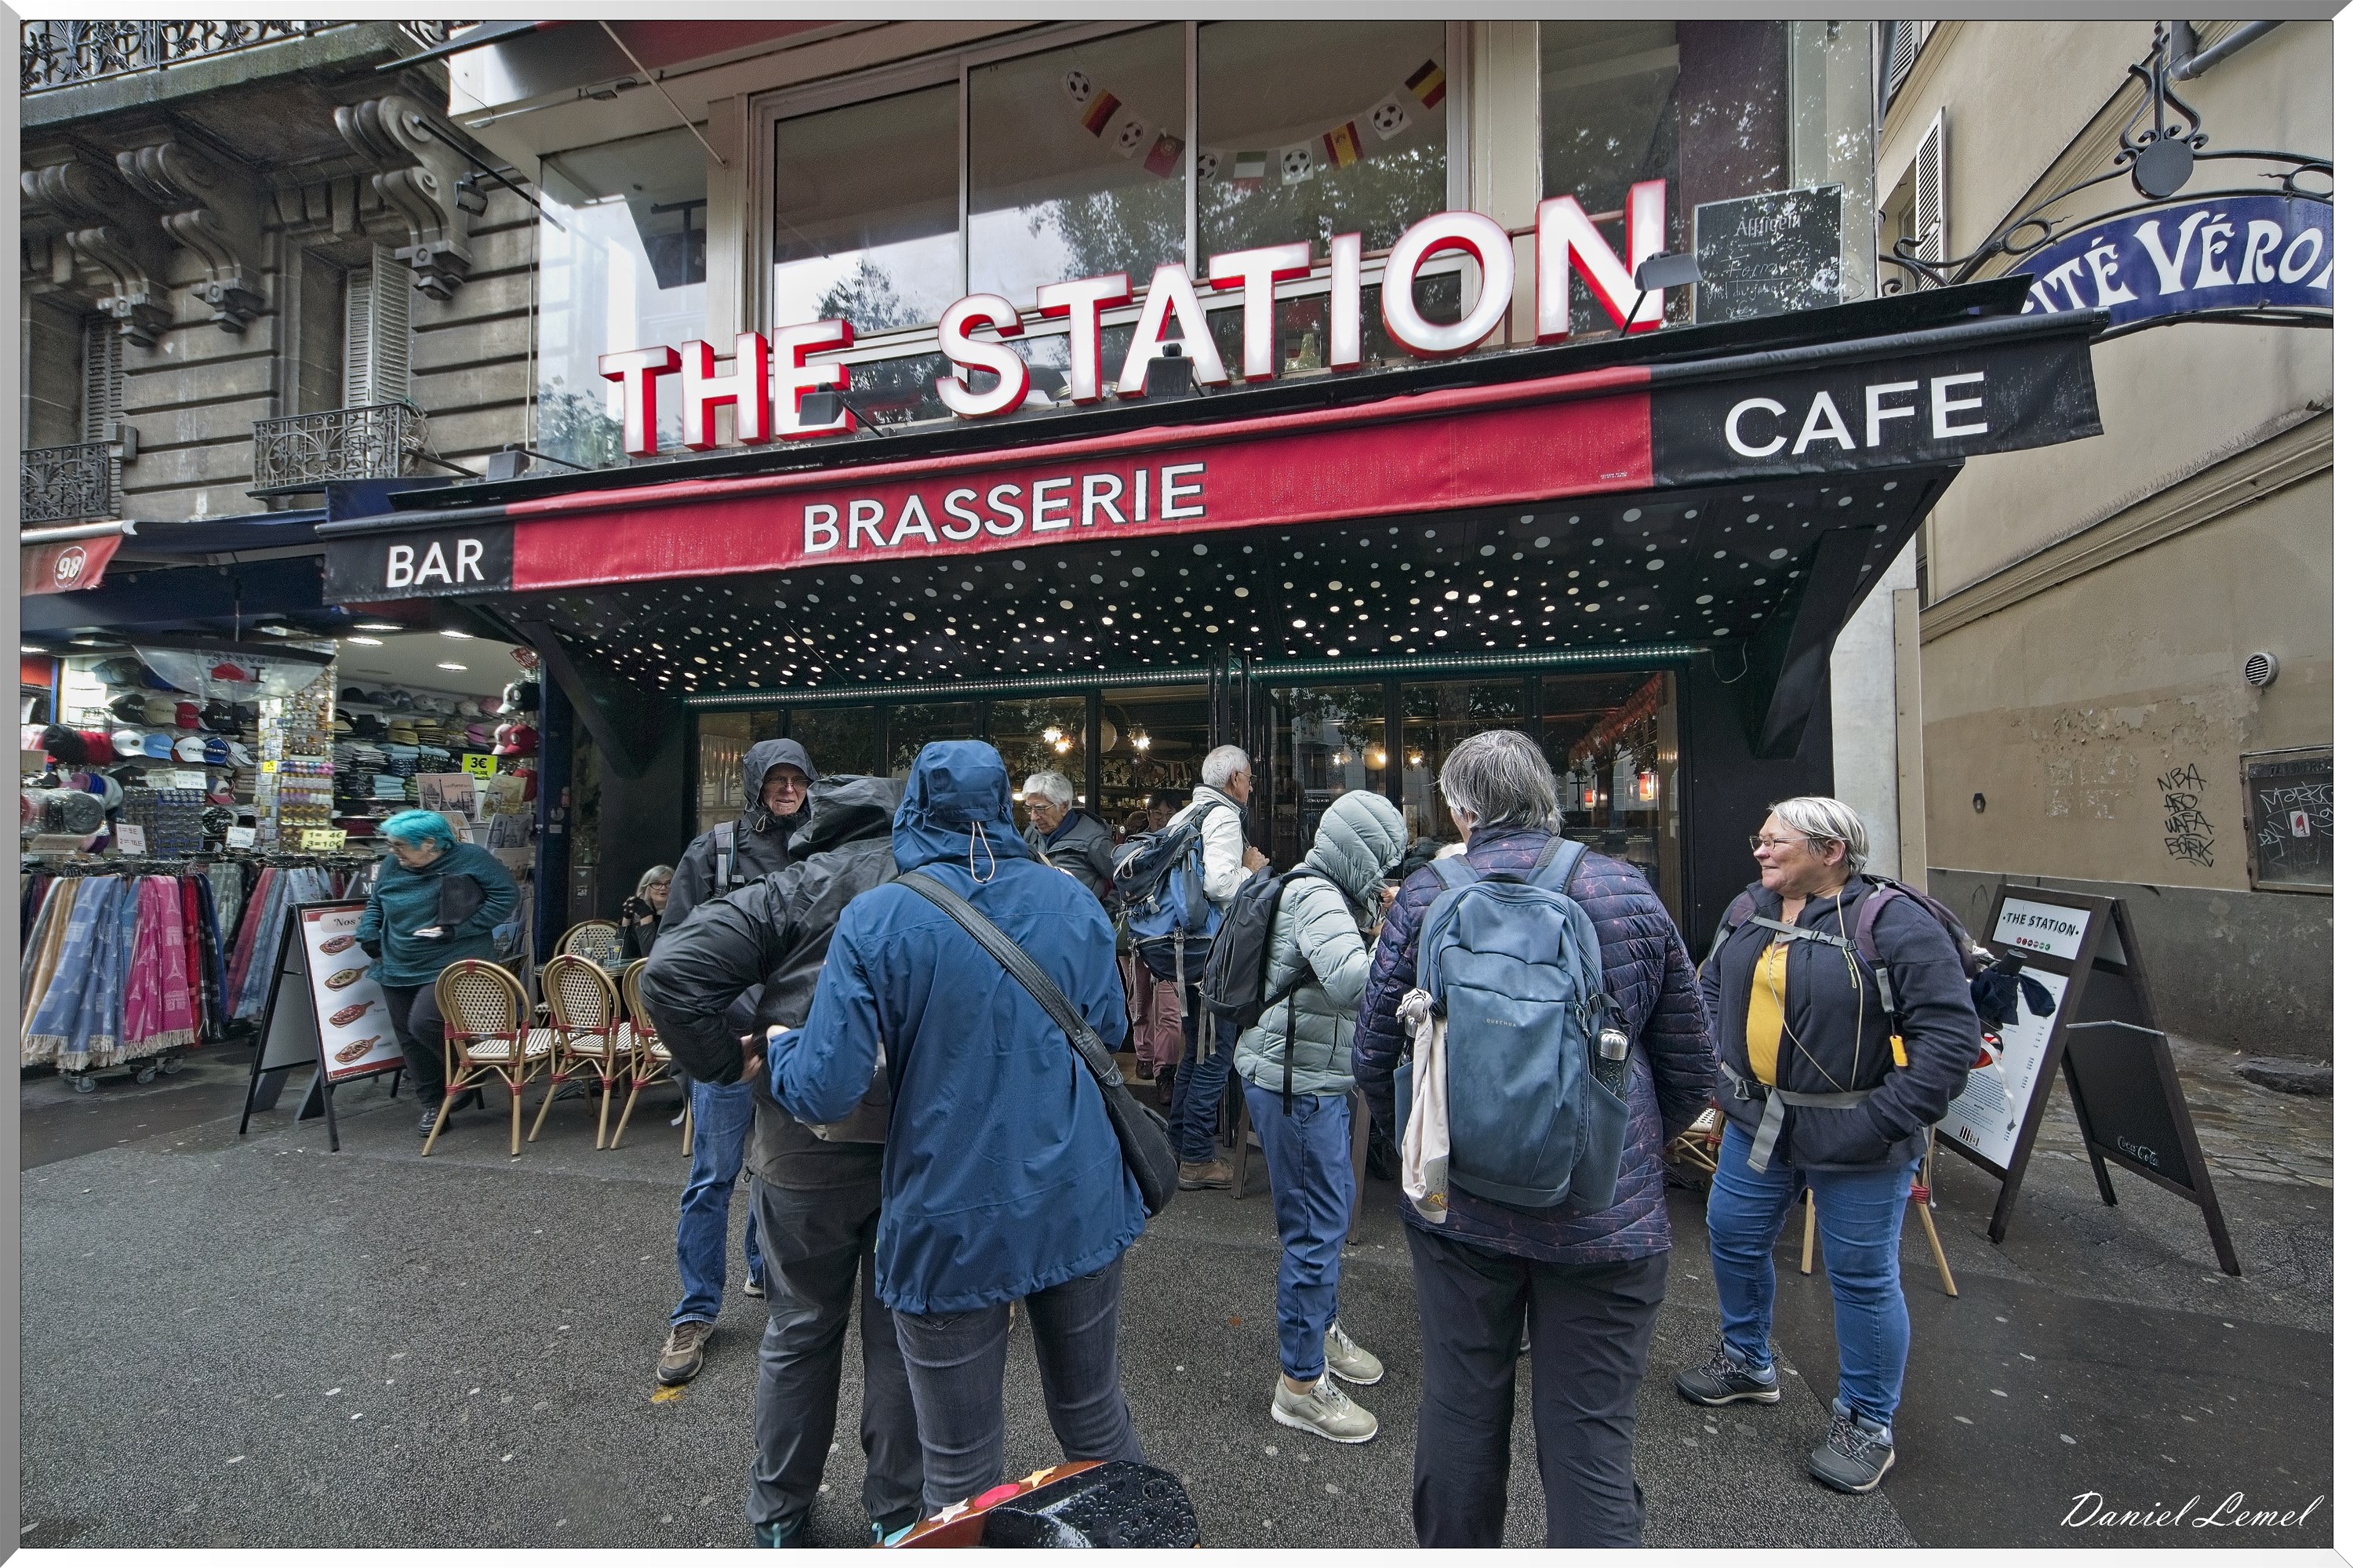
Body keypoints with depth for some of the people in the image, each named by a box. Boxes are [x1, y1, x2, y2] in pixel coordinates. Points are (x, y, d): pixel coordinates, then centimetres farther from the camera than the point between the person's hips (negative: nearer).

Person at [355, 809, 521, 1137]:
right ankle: (432, 1103, 24)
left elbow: (507, 896, -12)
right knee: (409, 1037, 9)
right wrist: (369, 933, 5)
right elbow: (375, 903, 23)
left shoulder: (471, 859, -11)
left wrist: (459, 929, -17)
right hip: (399, 970, 6)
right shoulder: (392, 866, 4)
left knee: (424, 1024, -20)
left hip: (450, 966, -6)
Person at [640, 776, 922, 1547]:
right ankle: (901, 1512, 36)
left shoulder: (795, 891, -7)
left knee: (800, 1330, 22)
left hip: (804, 1157, 0)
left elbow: (670, 974, -15)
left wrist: (729, 1063, -4)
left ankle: (778, 1512, 41)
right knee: (902, 1333, 19)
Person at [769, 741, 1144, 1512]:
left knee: (961, 1471, 17)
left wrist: (772, 1050, 6)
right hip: (1078, 1206, 4)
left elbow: (825, 1090, -15)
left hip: (952, 1223, -3)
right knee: (1095, 1419, 25)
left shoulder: (874, 921, -14)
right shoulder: (1072, 899, -4)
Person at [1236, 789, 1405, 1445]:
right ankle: (1301, 1384, 17)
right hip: (1296, 1083, -11)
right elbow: (1350, 980, -38)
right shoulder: (1317, 898, -22)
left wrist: (1378, 917, 6)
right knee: (1317, 1227, 1)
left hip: (1317, 1078, 11)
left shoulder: (1322, 892, 11)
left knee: (1334, 1205, 24)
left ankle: (1320, 1328, 43)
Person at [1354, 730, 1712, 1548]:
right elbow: (1691, 1062, 3)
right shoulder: (1629, 891, -5)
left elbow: (1374, 1052, -4)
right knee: (1591, 1438, 11)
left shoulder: (1425, 896, -9)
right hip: (1606, 1216, 0)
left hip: (1457, 1205, 0)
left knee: (1459, 1411, 17)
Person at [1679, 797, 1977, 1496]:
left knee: (1862, 1277, 9)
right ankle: (1748, 1361, 43)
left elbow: (1950, 1032, -19)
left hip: (1852, 1144, -6)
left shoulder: (1895, 925, -18)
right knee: (1732, 1238, 18)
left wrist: (1885, 1121, -21)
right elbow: (1711, 987, 14)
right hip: (1756, 1121, 7)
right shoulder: (1747, 910, 2)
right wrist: (1722, 1070, 5)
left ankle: (1867, 1423, 32)